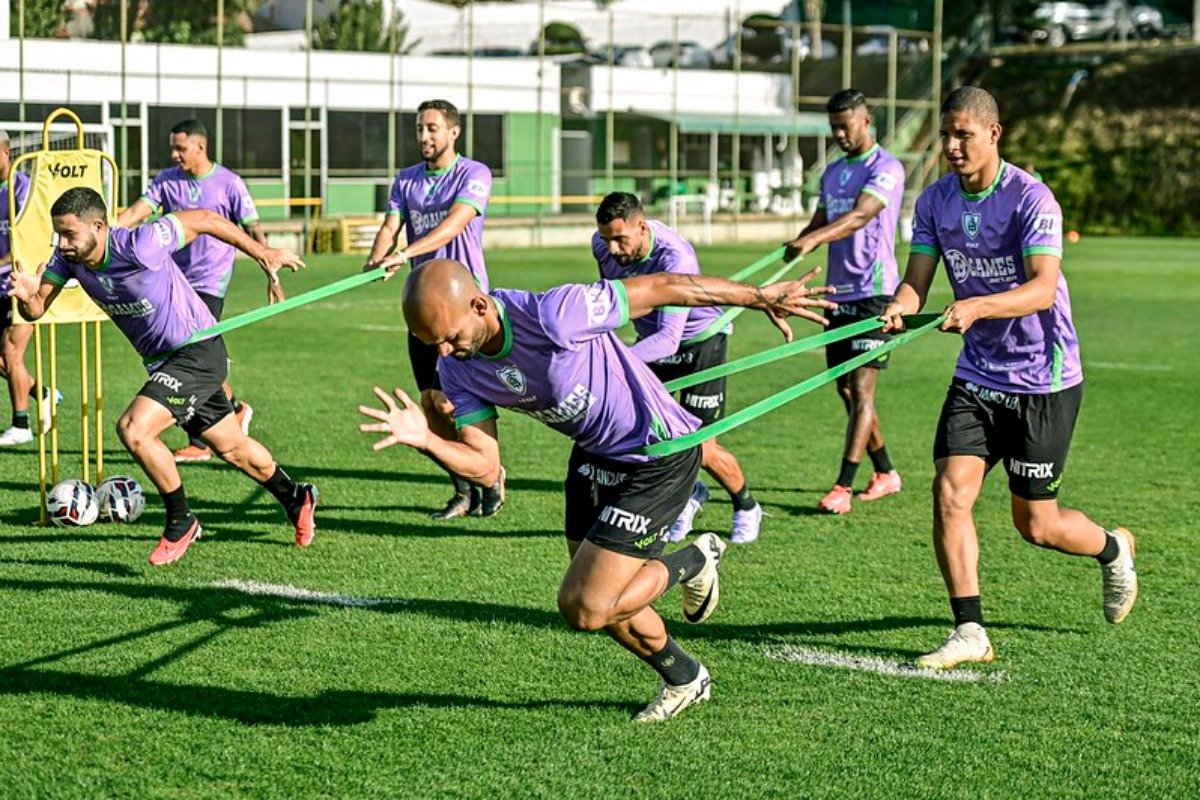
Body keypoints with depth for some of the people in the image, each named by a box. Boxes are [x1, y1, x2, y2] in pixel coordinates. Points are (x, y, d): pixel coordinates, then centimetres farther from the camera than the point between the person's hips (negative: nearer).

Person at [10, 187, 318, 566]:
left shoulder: (138, 246, -29)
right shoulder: (68, 257, -9)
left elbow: (204, 219, -18)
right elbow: (37, 308, -10)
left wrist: (262, 253, -10)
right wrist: (27, 296, -35)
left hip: (198, 351, -8)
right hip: (162, 361, 8)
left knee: (133, 429, -24)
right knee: (232, 447, 22)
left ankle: (180, 521, -6)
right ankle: (295, 499, 45)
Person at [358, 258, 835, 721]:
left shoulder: (554, 318, -34)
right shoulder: (457, 368, -12)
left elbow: (662, 288, -24)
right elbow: (484, 467, -13)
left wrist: (760, 296, -13)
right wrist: (424, 440, -34)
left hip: (660, 455, -8)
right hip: (594, 456, 8)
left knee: (584, 609, -11)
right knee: (602, 602, 18)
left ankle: (693, 563, 14)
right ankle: (684, 680, 44)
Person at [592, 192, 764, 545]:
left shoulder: (675, 258, -37)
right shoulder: (602, 244, -17)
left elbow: (668, 338, -47)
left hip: (700, 340, -6)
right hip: (651, 339, 6)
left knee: (702, 450, -8)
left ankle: (746, 507, 25)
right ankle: (689, 494, 20)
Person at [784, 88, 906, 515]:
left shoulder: (886, 168, -9)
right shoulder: (832, 172, 16)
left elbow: (860, 216, -25)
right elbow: (820, 221, 20)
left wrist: (814, 239, -41)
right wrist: (793, 246, -2)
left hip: (874, 291, -8)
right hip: (838, 293, 8)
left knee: (861, 388, -10)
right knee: (846, 389, 9)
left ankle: (844, 487, -14)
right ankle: (885, 473, 22)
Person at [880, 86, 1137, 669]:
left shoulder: (1030, 198, -18)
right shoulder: (935, 201, 0)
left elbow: (1043, 288, -29)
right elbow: (917, 280, -4)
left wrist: (977, 306, -46)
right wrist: (900, 305, -28)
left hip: (1044, 380, -5)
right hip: (976, 376, 5)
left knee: (1035, 524, 4)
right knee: (950, 494, -12)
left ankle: (1113, 550, 36)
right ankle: (970, 632, -4)